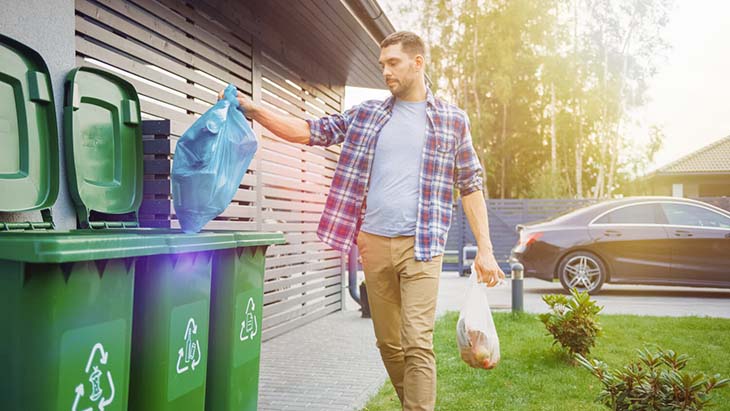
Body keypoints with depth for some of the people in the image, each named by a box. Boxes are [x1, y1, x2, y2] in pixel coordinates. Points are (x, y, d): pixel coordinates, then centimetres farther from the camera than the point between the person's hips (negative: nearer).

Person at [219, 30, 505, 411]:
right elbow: (309, 131, 9)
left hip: (421, 247, -3)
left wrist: (485, 249, 1)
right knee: (388, 344, 11)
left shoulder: (452, 120, 5)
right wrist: (254, 110, -3)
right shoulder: (366, 115, 11)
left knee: (417, 344, -10)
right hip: (375, 243, 3)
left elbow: (471, 187, 6)